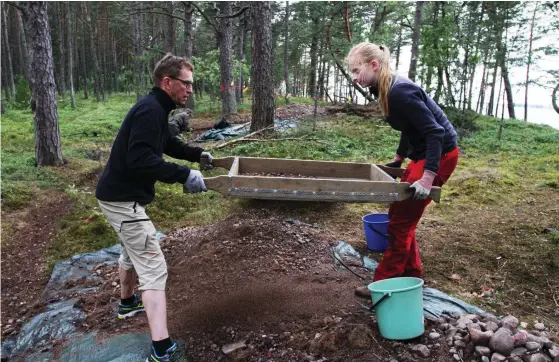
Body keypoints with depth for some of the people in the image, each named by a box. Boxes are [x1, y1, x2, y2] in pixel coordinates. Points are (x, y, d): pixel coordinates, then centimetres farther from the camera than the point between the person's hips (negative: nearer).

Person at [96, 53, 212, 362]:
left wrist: (198, 154, 21)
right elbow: (140, 159, -32)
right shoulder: (150, 110, -22)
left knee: (132, 251, 30)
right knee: (153, 268, -11)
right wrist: (184, 175, -32)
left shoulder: (156, 108, 12)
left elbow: (168, 144, 27)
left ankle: (127, 302, 54)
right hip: (123, 197, -11)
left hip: (121, 194, 11)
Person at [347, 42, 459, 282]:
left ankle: (384, 283, 10)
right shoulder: (385, 90, 5)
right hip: (423, 153, 10)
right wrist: (397, 160, 24)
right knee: (402, 216, 15)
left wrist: (427, 178, -32)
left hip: (439, 155, -10)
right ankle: (412, 274, 28)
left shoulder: (400, 92, -24)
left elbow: (435, 132, -27)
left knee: (400, 219, -3)